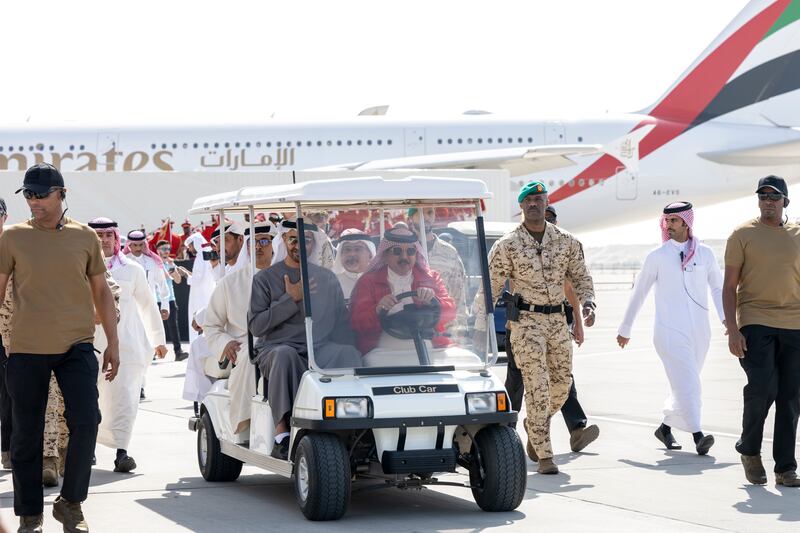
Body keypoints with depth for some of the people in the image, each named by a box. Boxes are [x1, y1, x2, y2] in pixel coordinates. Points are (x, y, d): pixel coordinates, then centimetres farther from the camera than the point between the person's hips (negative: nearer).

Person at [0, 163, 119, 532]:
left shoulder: (85, 237, 6)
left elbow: (101, 291, 13)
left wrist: (113, 342, 11)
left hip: (76, 346, 0)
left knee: (86, 421, -13)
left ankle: (71, 503, 5)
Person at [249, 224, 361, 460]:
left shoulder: (327, 278, 18)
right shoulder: (265, 279, 8)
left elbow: (341, 321, 13)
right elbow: (256, 325, -3)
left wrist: (343, 352, -6)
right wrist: (291, 299, -9)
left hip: (320, 351, 2)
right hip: (275, 349, -2)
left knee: (349, 354, -29)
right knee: (284, 355, -38)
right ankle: (281, 433, -40)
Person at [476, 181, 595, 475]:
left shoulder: (566, 241, 6)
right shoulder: (507, 245, -4)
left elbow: (581, 277, 14)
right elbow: (489, 286, -1)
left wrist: (587, 300, -6)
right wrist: (481, 326, -5)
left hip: (557, 319, 5)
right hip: (525, 320, -4)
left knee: (562, 383, 10)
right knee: (537, 387, -11)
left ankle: (535, 424, 39)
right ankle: (544, 456, -10)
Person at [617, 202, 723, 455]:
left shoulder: (704, 254, 8)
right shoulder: (657, 257, 3)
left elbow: (717, 287, 16)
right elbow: (638, 294, 10)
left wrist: (727, 317, -1)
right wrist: (625, 329, 14)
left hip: (699, 332, 3)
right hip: (670, 332, -3)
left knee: (684, 386, 11)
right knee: (686, 383, -17)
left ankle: (665, 428, 31)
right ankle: (698, 436, -26)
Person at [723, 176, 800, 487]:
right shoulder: (743, 235, 3)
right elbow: (729, 286, 2)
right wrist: (732, 329, -8)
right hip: (755, 324, -3)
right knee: (762, 388, -16)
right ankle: (749, 450, 8)